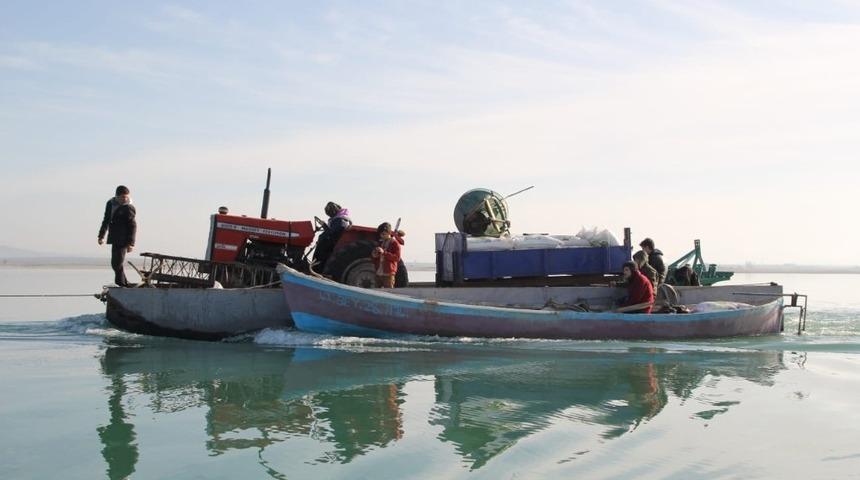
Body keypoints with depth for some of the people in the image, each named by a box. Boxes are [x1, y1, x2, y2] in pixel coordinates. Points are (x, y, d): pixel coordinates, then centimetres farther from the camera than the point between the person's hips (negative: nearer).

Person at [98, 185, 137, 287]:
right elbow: (106, 220, 21)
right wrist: (101, 236, 21)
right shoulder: (110, 204, 9)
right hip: (114, 239, 7)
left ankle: (121, 284, -2)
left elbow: (132, 226, -11)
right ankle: (124, 283, 20)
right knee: (115, 263, 11)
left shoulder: (129, 208, -10)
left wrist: (131, 243, -16)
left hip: (123, 240, -7)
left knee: (118, 263, -10)